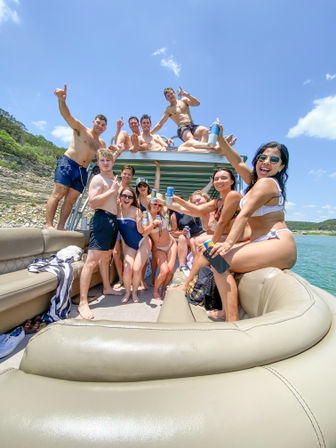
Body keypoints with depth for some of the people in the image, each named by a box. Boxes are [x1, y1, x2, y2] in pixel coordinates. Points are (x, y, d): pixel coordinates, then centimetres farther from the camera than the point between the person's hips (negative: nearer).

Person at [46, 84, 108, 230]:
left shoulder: (102, 144, 21)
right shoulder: (81, 129, 7)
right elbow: (67, 115, -9)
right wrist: (62, 100, -28)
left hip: (82, 171, 5)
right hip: (67, 163, -5)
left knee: (71, 200, -1)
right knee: (58, 193, -14)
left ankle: (61, 227, 2)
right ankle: (49, 224, -13)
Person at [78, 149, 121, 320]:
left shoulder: (113, 180, 21)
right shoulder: (97, 179, -5)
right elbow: (93, 202, -19)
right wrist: (112, 190, -15)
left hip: (112, 220, 9)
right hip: (102, 219, -9)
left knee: (106, 257, 19)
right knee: (92, 260, -11)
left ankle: (107, 288, 35)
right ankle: (83, 302, -6)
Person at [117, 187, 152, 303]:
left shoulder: (136, 211, -16)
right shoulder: (117, 208, -7)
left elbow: (141, 231, -15)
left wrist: (139, 220, -32)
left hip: (143, 243, -2)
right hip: (129, 245, 3)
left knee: (136, 269, -10)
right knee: (127, 269, -12)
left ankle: (135, 292, 20)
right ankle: (127, 292, 17)